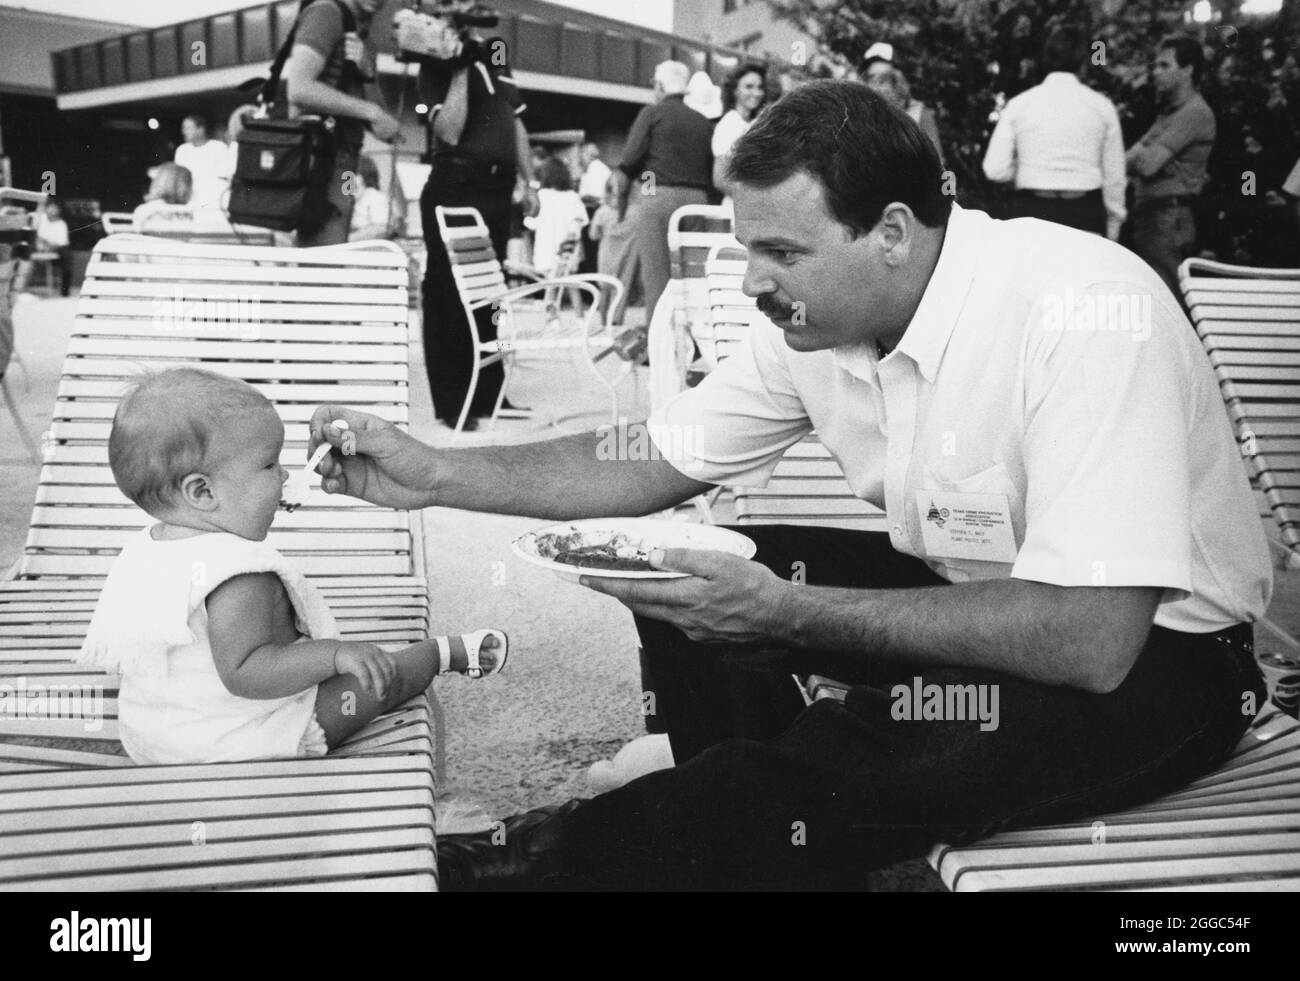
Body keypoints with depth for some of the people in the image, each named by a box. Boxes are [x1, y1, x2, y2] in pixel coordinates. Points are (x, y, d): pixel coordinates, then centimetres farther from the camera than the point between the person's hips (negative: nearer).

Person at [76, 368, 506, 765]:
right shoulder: (239, 576, -34)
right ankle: (448, 653, 26)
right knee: (386, 675, 3)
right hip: (248, 743, -9)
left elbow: (111, 650, 6)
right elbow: (245, 673, -39)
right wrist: (336, 655, -42)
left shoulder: (144, 551, -3)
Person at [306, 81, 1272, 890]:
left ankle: (538, 859, -6)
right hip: (978, 585, 7)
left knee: (840, 755, -28)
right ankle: (748, 844, 15)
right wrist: (434, 473, -9)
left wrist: (789, 614, -33)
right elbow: (655, 464, 2)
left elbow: (1090, 643, -35)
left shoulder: (1086, 312, -31)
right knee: (691, 589, -2)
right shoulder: (817, 318, -8)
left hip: (1154, 651, -7)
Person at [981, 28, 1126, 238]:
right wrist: (1113, 229, 14)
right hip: (1085, 214, 0)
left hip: (1032, 213, 0)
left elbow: (995, 170, -2)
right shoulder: (1102, 106, 3)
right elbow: (1114, 174, 5)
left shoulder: (1019, 104, 3)